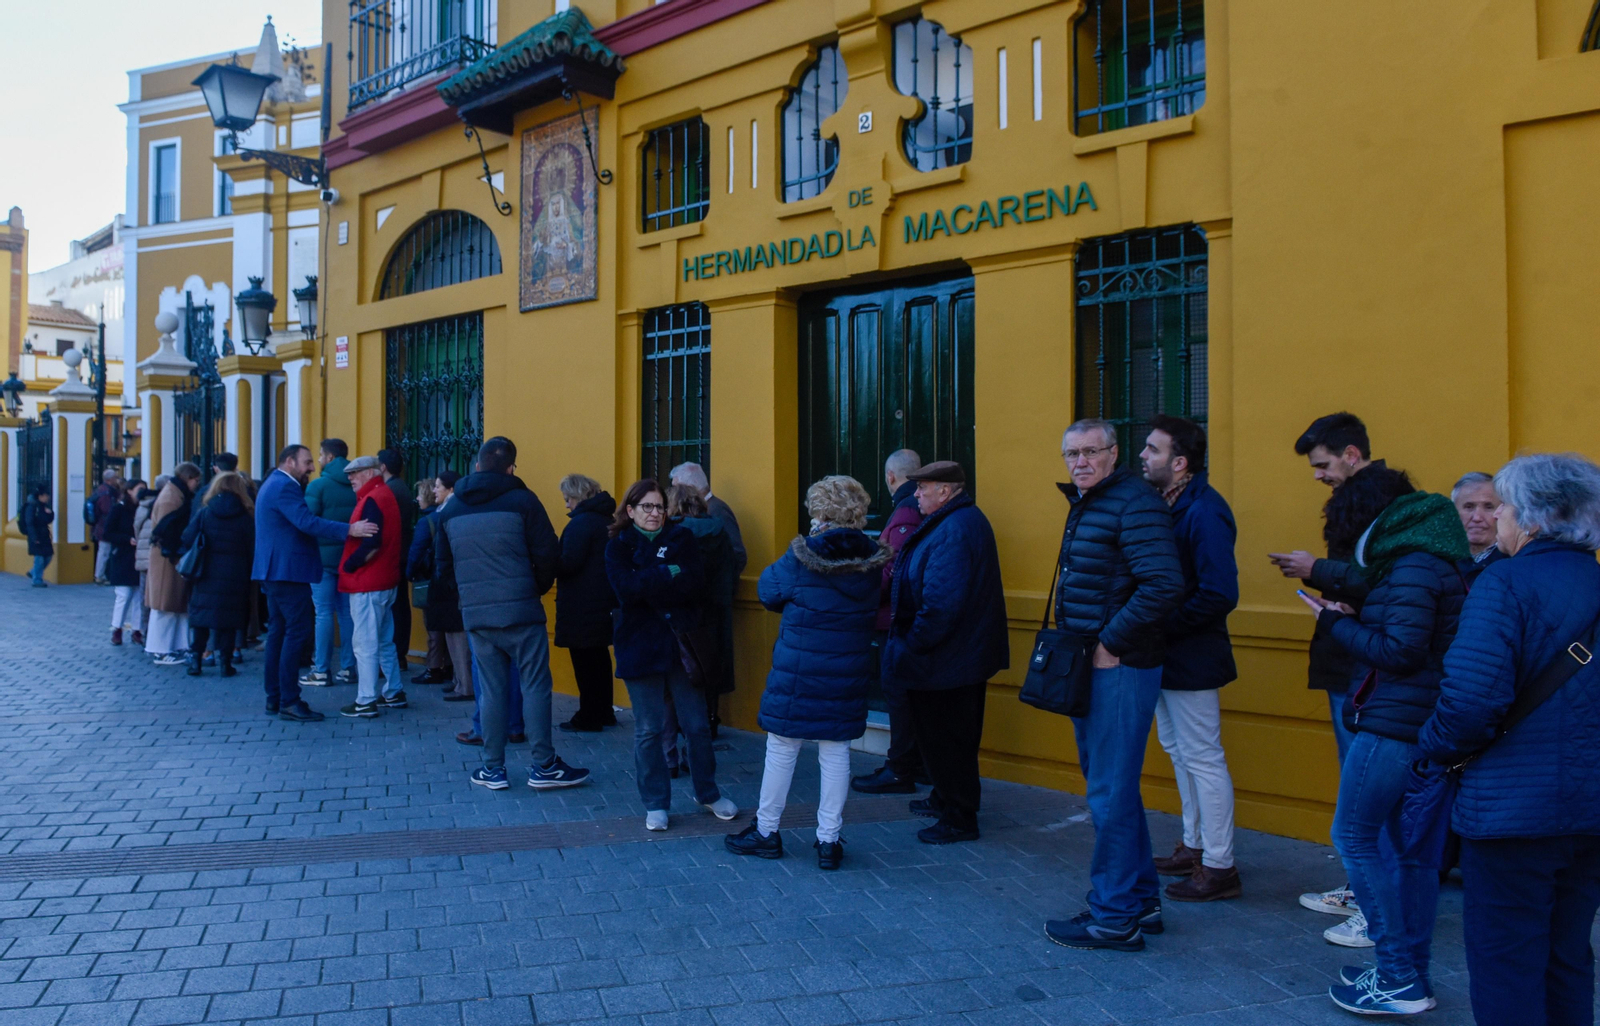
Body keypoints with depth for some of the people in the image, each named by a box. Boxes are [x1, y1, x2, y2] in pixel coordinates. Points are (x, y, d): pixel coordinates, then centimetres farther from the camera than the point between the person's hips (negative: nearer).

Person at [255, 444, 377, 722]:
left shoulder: (273, 484, 20)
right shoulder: (285, 487, -14)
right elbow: (308, 522, -27)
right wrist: (350, 530, -32)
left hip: (273, 571, 11)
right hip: (288, 570, -11)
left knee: (278, 632, 12)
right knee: (297, 632, -10)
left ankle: (274, 698, 16)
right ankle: (289, 702, -9)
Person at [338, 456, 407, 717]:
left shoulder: (372, 499, -14)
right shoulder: (385, 495, 16)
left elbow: (372, 543, -25)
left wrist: (348, 565, -14)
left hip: (367, 583, -10)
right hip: (385, 581, 10)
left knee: (365, 643, -6)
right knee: (384, 641, 16)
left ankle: (366, 701, -4)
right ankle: (394, 693, 23)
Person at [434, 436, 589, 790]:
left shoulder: (450, 509, 8)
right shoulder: (522, 501, -6)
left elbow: (444, 565, 13)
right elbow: (548, 554, -8)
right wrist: (537, 588, 9)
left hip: (476, 615, 4)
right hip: (521, 612, -4)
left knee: (491, 690, 11)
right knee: (535, 685, 2)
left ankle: (493, 768, 15)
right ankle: (544, 766, 5)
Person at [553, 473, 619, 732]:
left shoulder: (581, 522, -17)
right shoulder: (606, 519, 12)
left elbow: (568, 563, -23)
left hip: (582, 605, -9)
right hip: (603, 601, 9)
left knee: (584, 661, -1)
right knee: (599, 657, 17)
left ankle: (589, 718, 5)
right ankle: (604, 713, 25)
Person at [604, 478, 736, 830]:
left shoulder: (682, 538, 4)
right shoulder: (618, 546, 3)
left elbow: (692, 586, -11)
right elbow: (626, 589, -16)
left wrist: (648, 584, -14)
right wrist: (669, 574, -12)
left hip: (682, 642, 1)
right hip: (641, 646, -1)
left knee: (698, 725, 7)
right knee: (648, 730, 4)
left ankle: (708, 793, 26)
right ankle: (655, 804, 18)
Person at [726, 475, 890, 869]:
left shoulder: (802, 556, -15)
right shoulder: (872, 559, -3)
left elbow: (769, 591, -1)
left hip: (797, 669, -3)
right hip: (849, 671, 3)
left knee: (781, 748, 10)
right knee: (835, 751, 10)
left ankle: (766, 831, 23)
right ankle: (828, 840, 14)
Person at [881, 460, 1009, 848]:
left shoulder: (954, 531, -24)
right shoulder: (967, 521, 12)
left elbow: (943, 602, -29)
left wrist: (913, 645, -20)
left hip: (947, 661, -11)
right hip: (964, 653, 11)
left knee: (946, 739, 1)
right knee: (940, 734, 22)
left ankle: (960, 818, 11)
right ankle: (946, 799, 35)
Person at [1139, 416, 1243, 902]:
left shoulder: (1203, 513, -20)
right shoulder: (1161, 504, 8)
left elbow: (1220, 594, -25)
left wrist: (1163, 626, -21)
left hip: (1192, 658, -10)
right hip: (1165, 656, 10)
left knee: (1202, 757, -1)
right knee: (1179, 751, 19)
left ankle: (1219, 867, 10)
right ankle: (1194, 846, 34)